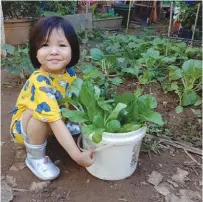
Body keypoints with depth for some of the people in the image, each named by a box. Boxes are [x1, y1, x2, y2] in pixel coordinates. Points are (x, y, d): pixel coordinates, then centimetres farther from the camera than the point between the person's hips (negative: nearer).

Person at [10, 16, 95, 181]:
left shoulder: (69, 73, -16)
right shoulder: (40, 82, -38)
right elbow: (55, 122, -43)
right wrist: (77, 155, -44)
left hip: (48, 125, 7)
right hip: (23, 125, -7)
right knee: (42, 114, -36)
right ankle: (35, 158, -9)